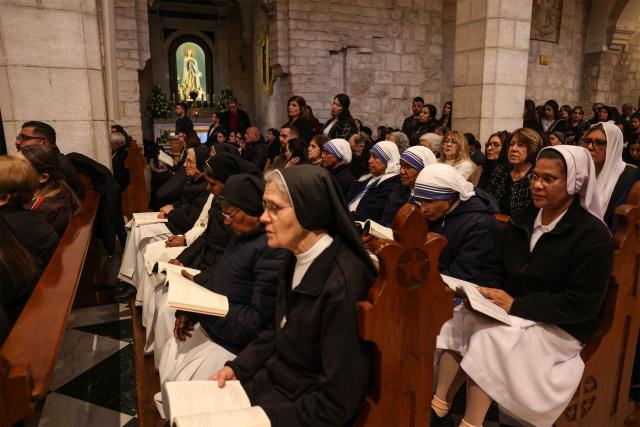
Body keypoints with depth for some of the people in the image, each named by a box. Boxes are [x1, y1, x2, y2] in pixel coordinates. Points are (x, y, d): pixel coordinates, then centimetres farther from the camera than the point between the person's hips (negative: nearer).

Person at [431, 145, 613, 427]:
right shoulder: (522, 221, 9)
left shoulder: (592, 235, -12)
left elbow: (581, 306, -18)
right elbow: (495, 267, 12)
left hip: (560, 328, -6)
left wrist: (516, 305, -23)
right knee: (460, 320, -20)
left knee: (489, 336, -30)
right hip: (512, 314, 6)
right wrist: (486, 292, -11)